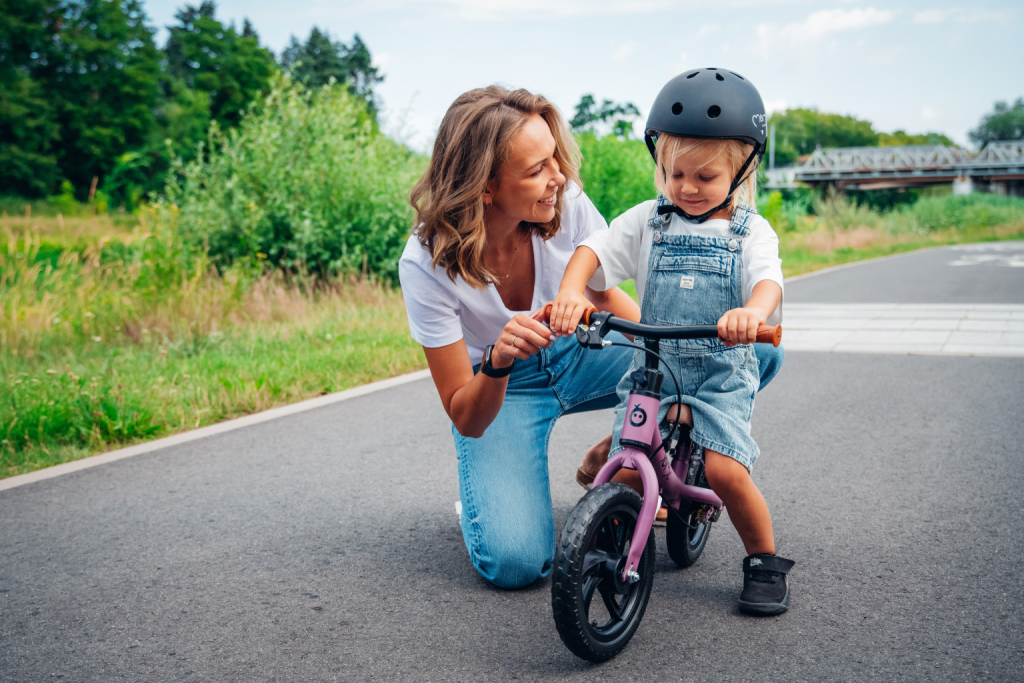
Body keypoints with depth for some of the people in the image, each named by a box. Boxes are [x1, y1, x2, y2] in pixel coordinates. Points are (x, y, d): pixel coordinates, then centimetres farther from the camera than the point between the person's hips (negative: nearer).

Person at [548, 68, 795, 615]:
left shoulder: (751, 231, 1)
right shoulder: (647, 221, 6)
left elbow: (768, 280, -17)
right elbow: (594, 251, -4)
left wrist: (753, 311, -42)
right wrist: (571, 290, -27)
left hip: (722, 372, -2)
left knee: (725, 470, -19)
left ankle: (764, 560, 8)